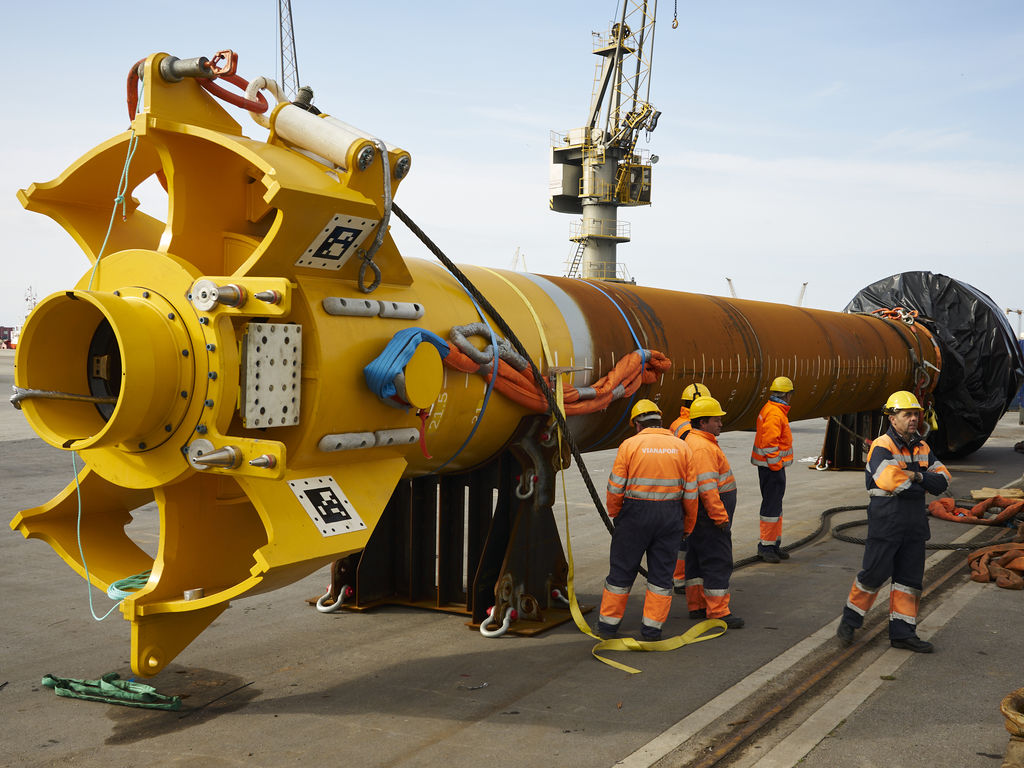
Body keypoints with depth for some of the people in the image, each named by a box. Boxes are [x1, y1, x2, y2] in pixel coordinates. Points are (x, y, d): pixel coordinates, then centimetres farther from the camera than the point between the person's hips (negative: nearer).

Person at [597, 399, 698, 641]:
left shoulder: (630, 445, -4)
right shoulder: (681, 446, 5)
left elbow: (616, 487, -6)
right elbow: (691, 492, 5)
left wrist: (614, 514, 10)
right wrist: (687, 526, 14)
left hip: (636, 513, -2)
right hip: (671, 515, 2)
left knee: (621, 570, 8)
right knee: (661, 573, 10)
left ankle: (608, 625, 16)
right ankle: (652, 629, 12)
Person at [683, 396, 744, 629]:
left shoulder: (694, 441, 16)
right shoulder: (702, 447, -19)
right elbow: (707, 487, -25)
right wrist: (720, 516, -23)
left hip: (701, 517, 11)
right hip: (709, 515, -11)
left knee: (698, 560, 14)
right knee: (717, 562, -8)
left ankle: (697, 605, 22)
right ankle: (717, 612, -6)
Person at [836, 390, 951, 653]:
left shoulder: (922, 448, 12)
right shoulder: (882, 447, -12)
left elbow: (943, 479, 7)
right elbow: (889, 480, -28)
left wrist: (916, 476, -12)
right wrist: (922, 484, -11)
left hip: (914, 524, 7)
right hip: (886, 522, -7)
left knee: (910, 578, 9)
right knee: (874, 574, -2)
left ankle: (902, 632, 16)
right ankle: (850, 621, 16)